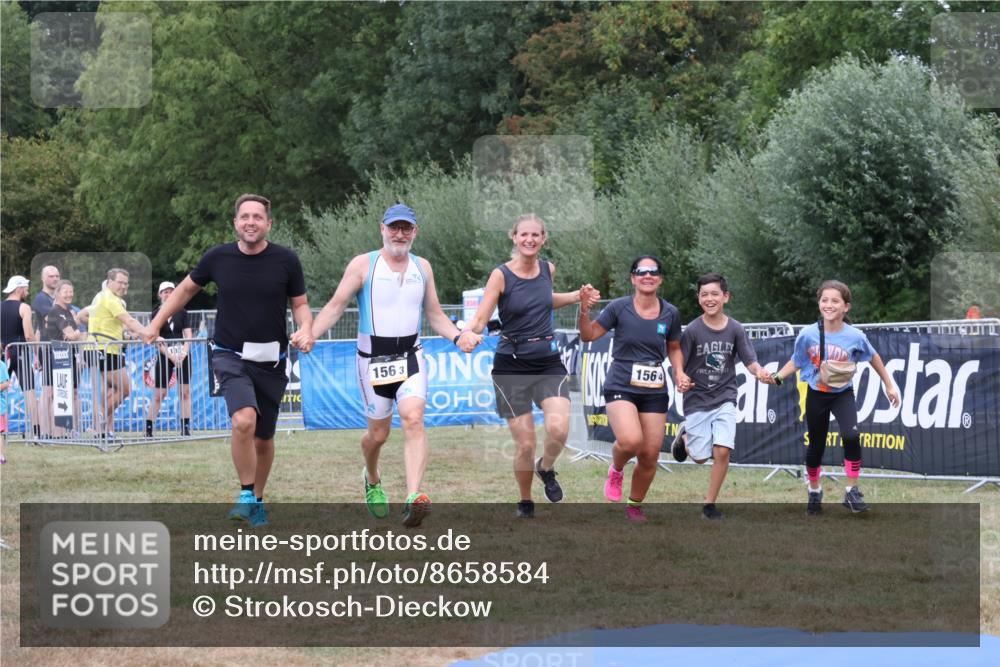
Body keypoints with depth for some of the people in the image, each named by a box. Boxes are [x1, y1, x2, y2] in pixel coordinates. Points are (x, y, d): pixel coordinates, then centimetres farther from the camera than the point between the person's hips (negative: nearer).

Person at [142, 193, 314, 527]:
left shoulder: (286, 260, -6)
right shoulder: (217, 258, -4)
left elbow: (300, 304, 5)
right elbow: (186, 289, 13)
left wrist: (305, 330, -16)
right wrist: (156, 324, 13)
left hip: (271, 361, 1)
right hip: (230, 356, -1)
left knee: (263, 439, 10)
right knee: (244, 421, -26)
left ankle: (258, 500, 34)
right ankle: (245, 495, -9)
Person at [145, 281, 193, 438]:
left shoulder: (182, 313, 5)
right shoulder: (156, 314, 2)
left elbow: (188, 336, 2)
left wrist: (183, 353, -13)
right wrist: (171, 356, -13)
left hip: (183, 355, 1)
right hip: (164, 356, -1)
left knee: (185, 391, -1)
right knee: (159, 394, -3)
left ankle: (185, 427, 3)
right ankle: (148, 428, 2)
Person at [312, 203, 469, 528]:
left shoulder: (422, 267, 10)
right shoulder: (363, 264, -2)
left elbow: (435, 315, 17)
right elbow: (336, 306, -4)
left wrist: (458, 336, -1)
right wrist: (308, 334, -18)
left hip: (410, 356, 2)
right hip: (372, 358, -2)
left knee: (413, 419, -21)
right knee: (378, 434, 7)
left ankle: (414, 498, -31)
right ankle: (372, 480, 41)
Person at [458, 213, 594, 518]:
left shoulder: (548, 269, 5)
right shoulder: (501, 275, -8)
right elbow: (480, 319, -14)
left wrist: (578, 296, 16)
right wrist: (467, 334, -35)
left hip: (548, 362, 3)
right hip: (512, 365, -3)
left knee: (558, 428, -22)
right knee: (525, 445, -3)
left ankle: (546, 468, 12)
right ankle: (525, 502, 23)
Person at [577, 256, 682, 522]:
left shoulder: (670, 313, 3)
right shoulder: (619, 307, -6)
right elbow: (589, 335, 1)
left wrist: (679, 372, 1)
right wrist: (584, 311, -16)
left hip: (655, 392, 3)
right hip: (621, 387, -3)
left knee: (650, 456, 3)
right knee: (630, 441, -29)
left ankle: (635, 505, 28)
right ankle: (616, 471, 7)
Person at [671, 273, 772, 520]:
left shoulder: (736, 329, -4)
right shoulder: (692, 330, -10)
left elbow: (750, 361, -3)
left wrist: (759, 371, -25)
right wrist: (680, 381, -27)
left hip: (724, 399, 1)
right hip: (697, 399, -1)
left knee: (722, 451, -13)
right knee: (700, 457, 1)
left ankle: (709, 504, 3)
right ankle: (685, 437, 37)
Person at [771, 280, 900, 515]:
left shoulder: (855, 336, -15)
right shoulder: (808, 335, -16)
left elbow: (873, 357, 4)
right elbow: (795, 362, -1)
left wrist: (888, 385, 10)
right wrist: (776, 377, -17)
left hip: (843, 394, -1)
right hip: (816, 396, 1)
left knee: (851, 436, -25)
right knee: (816, 446, 11)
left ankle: (852, 492, -12)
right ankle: (814, 492, 37)